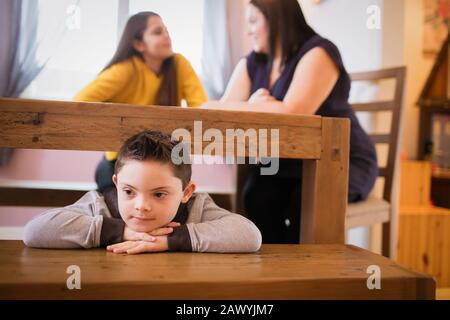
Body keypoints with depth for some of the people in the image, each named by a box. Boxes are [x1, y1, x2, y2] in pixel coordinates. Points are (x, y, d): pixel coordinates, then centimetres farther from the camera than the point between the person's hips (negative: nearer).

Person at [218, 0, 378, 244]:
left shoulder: (317, 53, -14)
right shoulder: (251, 63, 7)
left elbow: (291, 114, -28)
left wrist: (215, 108, -21)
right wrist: (253, 106, -28)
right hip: (288, 164, 5)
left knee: (303, 201, -31)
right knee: (257, 196, -24)